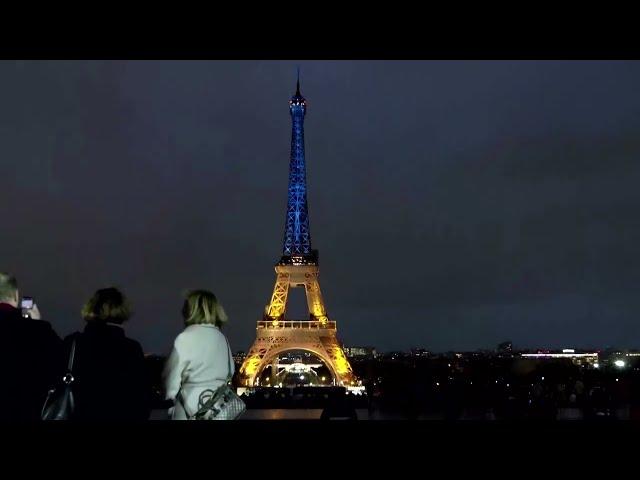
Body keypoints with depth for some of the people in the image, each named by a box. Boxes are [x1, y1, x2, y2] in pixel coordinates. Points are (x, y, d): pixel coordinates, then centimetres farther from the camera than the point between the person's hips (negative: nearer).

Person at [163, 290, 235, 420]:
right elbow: (230, 370, 13)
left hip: (191, 406, -5)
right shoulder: (221, 337, 6)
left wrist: (171, 406, 6)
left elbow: (172, 375, -6)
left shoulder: (186, 338, -10)